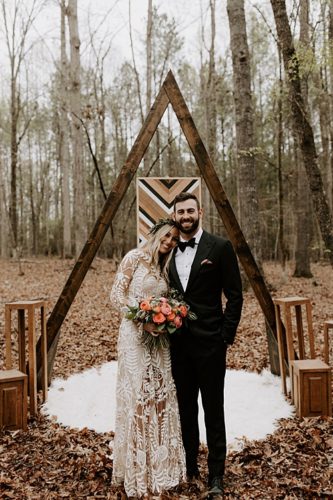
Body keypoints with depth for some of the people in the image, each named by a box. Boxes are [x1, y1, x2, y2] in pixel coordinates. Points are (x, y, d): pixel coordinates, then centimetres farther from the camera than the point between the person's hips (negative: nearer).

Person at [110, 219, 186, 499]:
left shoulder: (165, 268, 16)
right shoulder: (134, 258, -4)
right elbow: (117, 295, -8)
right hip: (135, 334, -6)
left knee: (160, 396, 8)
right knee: (138, 396, -4)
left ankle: (159, 466, 23)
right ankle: (136, 470, 10)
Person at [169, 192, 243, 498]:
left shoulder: (220, 247, -6)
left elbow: (235, 295, -6)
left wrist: (227, 337, -9)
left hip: (209, 343, -4)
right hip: (178, 343, 5)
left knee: (213, 409, 6)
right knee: (185, 409, 15)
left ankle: (216, 475, 19)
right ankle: (188, 467, 30)